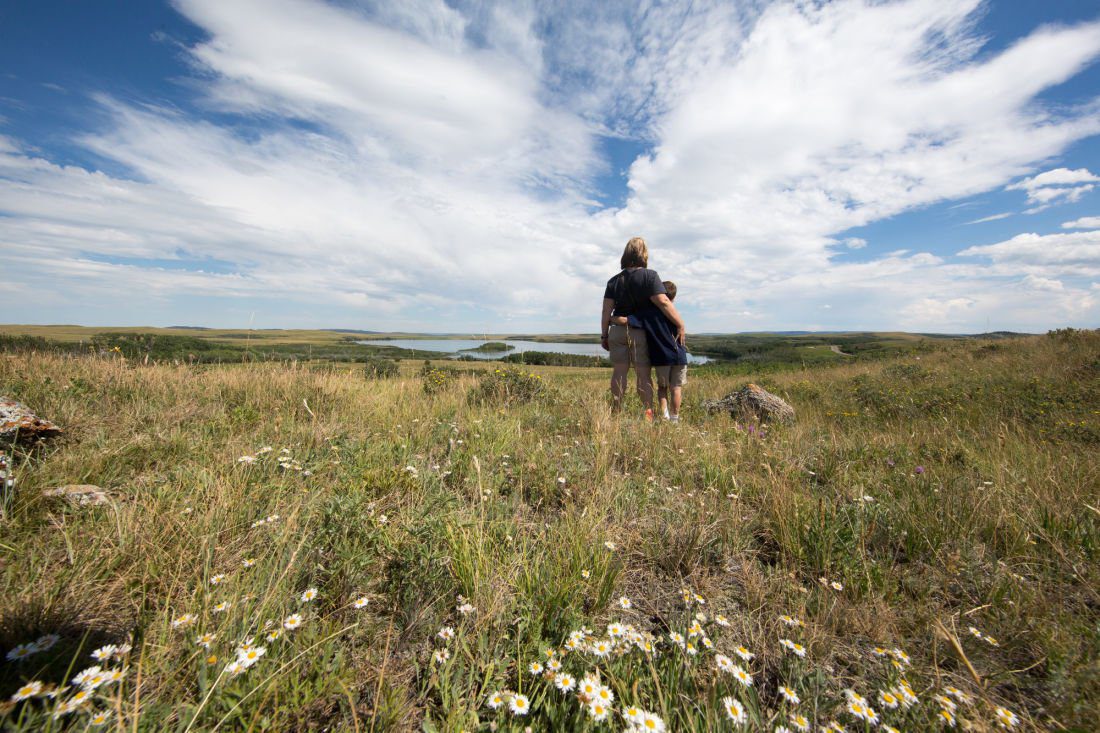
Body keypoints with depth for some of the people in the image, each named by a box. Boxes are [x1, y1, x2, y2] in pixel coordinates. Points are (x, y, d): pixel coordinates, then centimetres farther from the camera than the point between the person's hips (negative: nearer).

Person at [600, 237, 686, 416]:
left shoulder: (614, 281, 6)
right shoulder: (649, 276, -6)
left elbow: (607, 310, 2)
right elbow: (663, 302, -16)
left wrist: (604, 335, 8)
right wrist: (680, 325, -12)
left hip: (617, 330, 3)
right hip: (640, 332, -3)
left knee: (619, 372, 6)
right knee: (643, 373, 3)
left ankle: (616, 411, 9)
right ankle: (648, 412, 5)